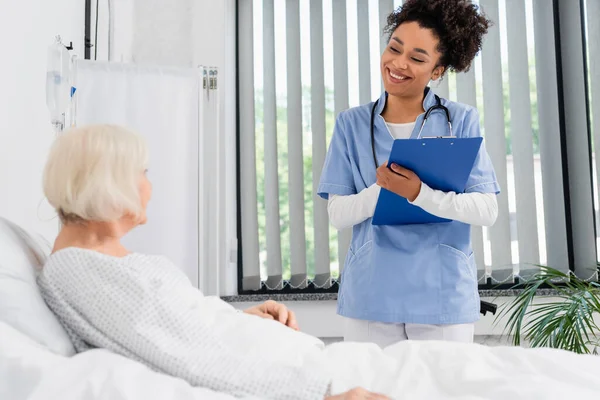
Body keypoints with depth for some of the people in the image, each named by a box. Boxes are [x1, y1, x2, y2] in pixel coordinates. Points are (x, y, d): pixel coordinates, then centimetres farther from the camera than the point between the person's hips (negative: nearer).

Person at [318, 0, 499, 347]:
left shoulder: (462, 120, 0)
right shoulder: (352, 124, 4)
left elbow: (487, 210, -7)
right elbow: (338, 214, -1)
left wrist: (420, 194, -23)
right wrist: (381, 189, -20)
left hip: (444, 296, -1)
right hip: (370, 296, 1)